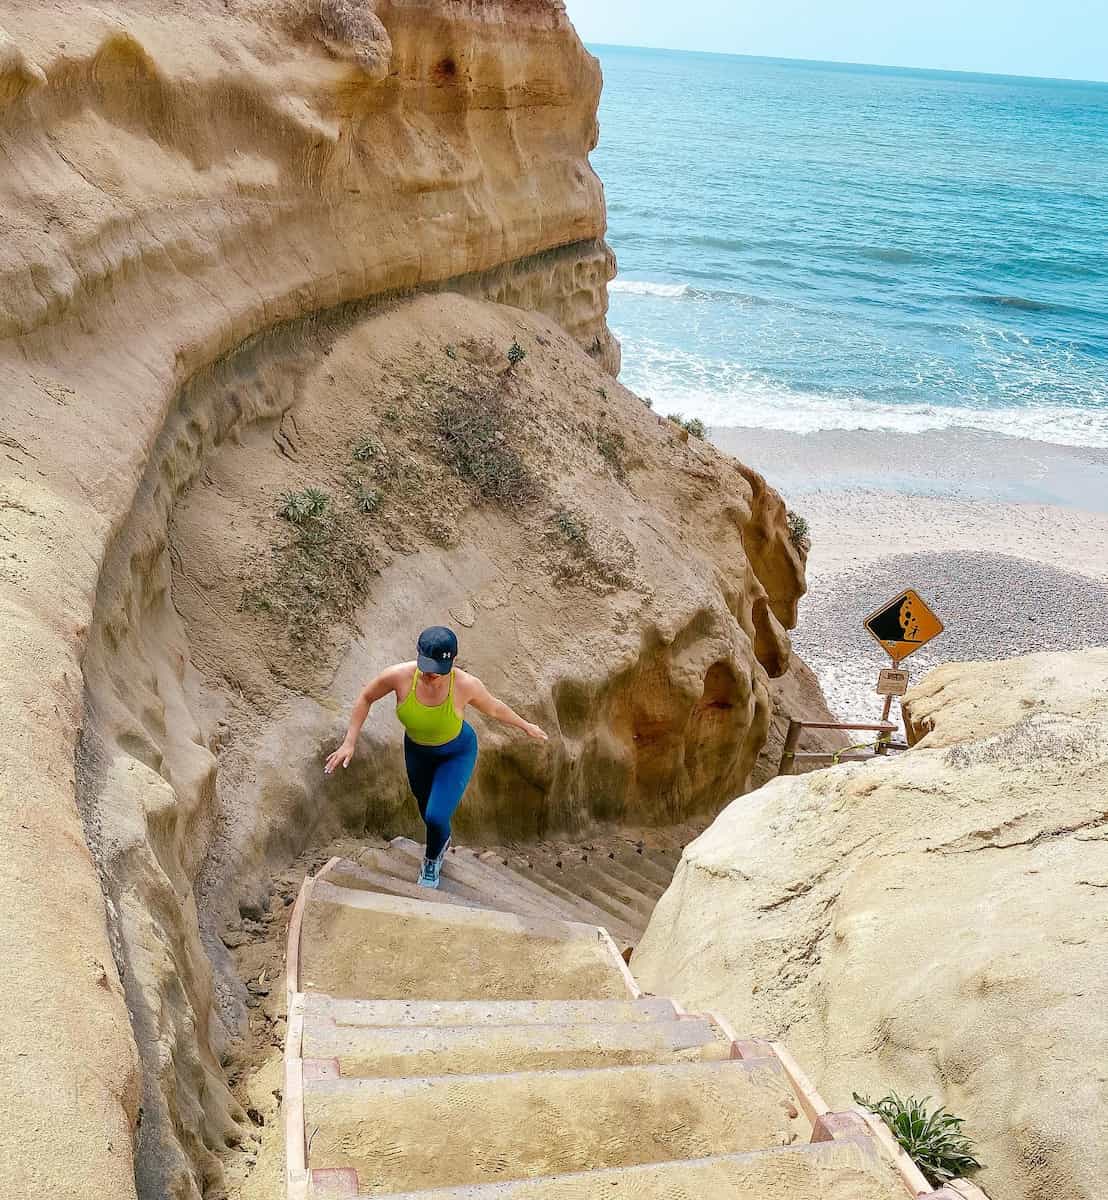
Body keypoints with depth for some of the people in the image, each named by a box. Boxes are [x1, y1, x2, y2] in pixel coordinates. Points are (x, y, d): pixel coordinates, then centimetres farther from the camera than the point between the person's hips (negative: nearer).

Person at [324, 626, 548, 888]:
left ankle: (432, 860, 24)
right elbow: (366, 698, -14)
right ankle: (442, 842, 63)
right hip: (417, 750, 3)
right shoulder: (400, 675, -35)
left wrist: (526, 726, 2)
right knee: (426, 809, 26)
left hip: (457, 753, -3)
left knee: (436, 817, -14)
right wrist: (349, 743, -14)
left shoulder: (466, 684, -37)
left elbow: (494, 708, -14)